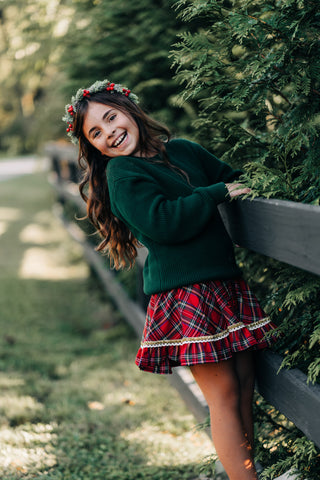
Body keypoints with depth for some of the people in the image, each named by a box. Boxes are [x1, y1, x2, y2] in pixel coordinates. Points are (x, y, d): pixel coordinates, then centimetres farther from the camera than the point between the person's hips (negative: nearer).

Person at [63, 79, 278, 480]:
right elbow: (164, 222, -18)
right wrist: (216, 194, -8)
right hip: (186, 294, -6)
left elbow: (231, 177, 28)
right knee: (224, 395, -6)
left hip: (228, 281, 6)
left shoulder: (182, 150, 15)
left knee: (244, 388, 6)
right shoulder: (122, 175, -4)